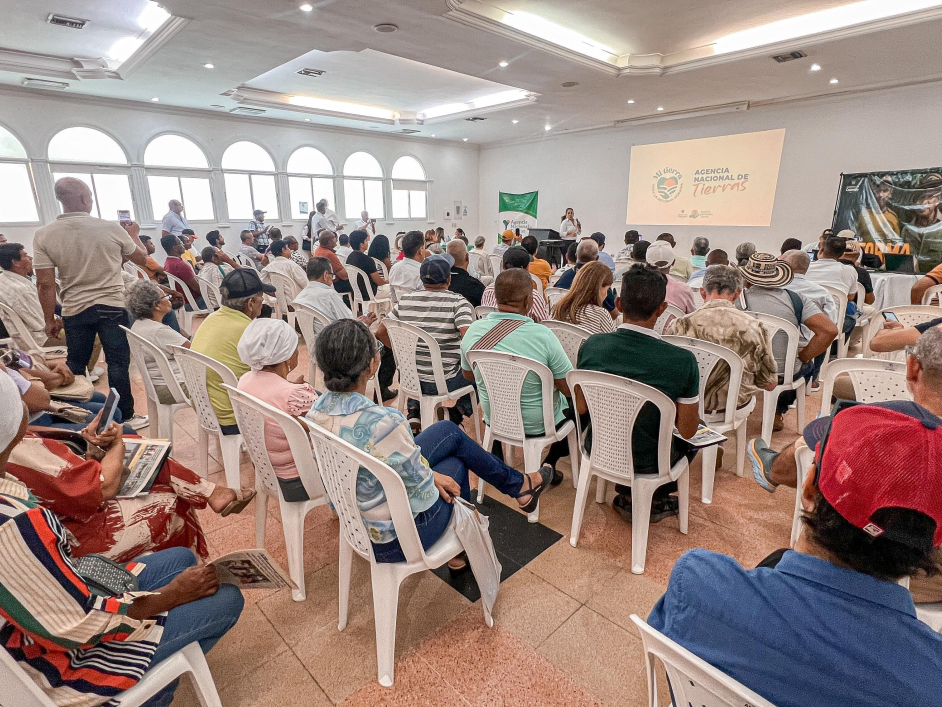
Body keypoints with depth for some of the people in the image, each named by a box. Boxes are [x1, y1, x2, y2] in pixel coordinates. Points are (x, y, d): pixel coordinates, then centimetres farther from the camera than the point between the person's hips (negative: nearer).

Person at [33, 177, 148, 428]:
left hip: (74, 311, 3)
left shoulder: (43, 235, -4)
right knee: (118, 364, 3)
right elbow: (142, 259, 7)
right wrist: (134, 234, 26)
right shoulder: (112, 229, -9)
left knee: (75, 366, 16)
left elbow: (46, 284, -4)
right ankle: (125, 416, 10)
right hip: (112, 308, -2)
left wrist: (50, 320, 6)